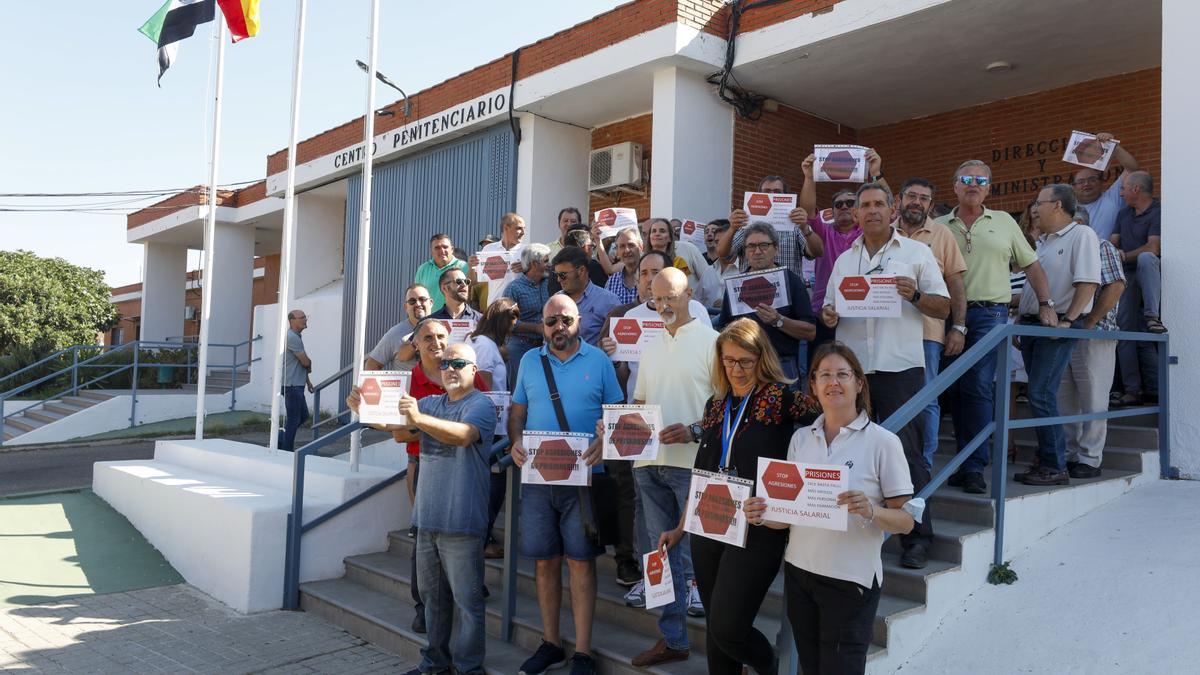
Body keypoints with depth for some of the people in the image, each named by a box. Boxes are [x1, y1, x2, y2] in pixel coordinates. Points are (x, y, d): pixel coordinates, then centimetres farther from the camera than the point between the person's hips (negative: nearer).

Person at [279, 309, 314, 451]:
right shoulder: (292, 337, -17)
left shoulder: (296, 337, 16)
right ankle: (286, 450, 6)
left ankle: (280, 438, 25)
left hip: (297, 385, 10)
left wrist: (308, 380, 21)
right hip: (292, 385, -10)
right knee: (294, 419, -2)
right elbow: (306, 361, -17)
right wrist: (309, 366, 5)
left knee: (303, 415, 17)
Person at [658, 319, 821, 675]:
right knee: (714, 629, 11)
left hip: (758, 531, -6)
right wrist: (681, 528, 19)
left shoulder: (779, 397, -7)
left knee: (727, 629, -8)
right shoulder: (716, 405, 10)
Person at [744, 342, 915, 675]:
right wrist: (763, 516, -9)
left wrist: (870, 511, -26)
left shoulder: (882, 441, -7)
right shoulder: (800, 438, 5)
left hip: (850, 581, -4)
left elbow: (905, 520, -7)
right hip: (799, 573, 4)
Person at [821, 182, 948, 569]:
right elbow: (830, 307, 20)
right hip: (851, 368, 4)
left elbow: (943, 308, 5)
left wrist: (914, 295, -14)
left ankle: (917, 537, 6)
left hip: (900, 366, -3)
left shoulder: (917, 253, 7)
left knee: (907, 451, -4)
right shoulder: (844, 260, 18)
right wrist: (828, 316, -3)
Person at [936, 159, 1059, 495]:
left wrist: (1046, 305, 7)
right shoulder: (940, 227, 12)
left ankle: (975, 467, -8)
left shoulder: (1004, 222, 13)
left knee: (978, 387, -12)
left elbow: (1031, 265, 15)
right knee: (955, 390, 4)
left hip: (989, 313, -1)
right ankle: (966, 462, 14)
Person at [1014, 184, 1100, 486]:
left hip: (1057, 328, -8)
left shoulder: (1081, 235, -6)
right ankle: (1046, 461, 16)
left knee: (1041, 395, -13)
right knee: (1040, 395, 9)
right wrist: (1020, 323, 17)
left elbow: (1088, 282, -16)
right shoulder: (1043, 242, 20)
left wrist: (1067, 321, -20)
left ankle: (1055, 467, -6)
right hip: (1032, 325, 8)